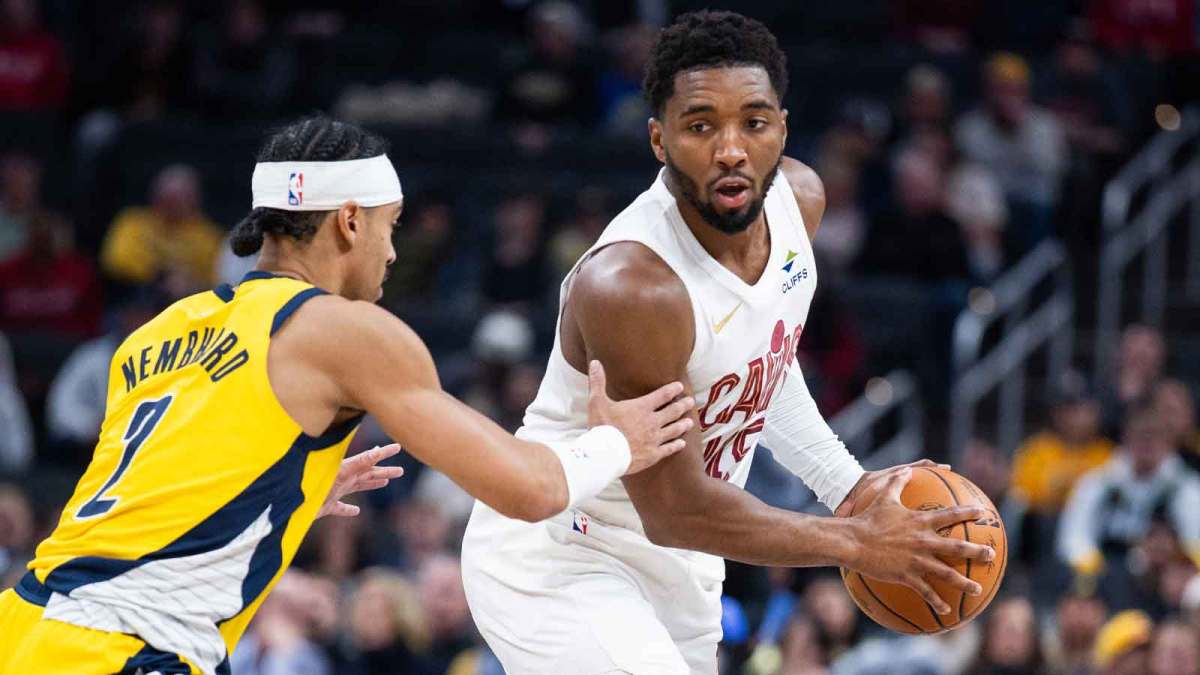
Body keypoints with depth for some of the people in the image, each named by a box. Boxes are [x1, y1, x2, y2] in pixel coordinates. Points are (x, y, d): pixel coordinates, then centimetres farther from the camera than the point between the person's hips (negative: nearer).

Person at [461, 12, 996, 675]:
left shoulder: (796, 198, -6)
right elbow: (672, 509, -25)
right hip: (558, 564, -9)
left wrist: (849, 484, 6)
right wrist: (855, 544, -19)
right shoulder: (629, 286, -31)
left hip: (672, 565, 9)